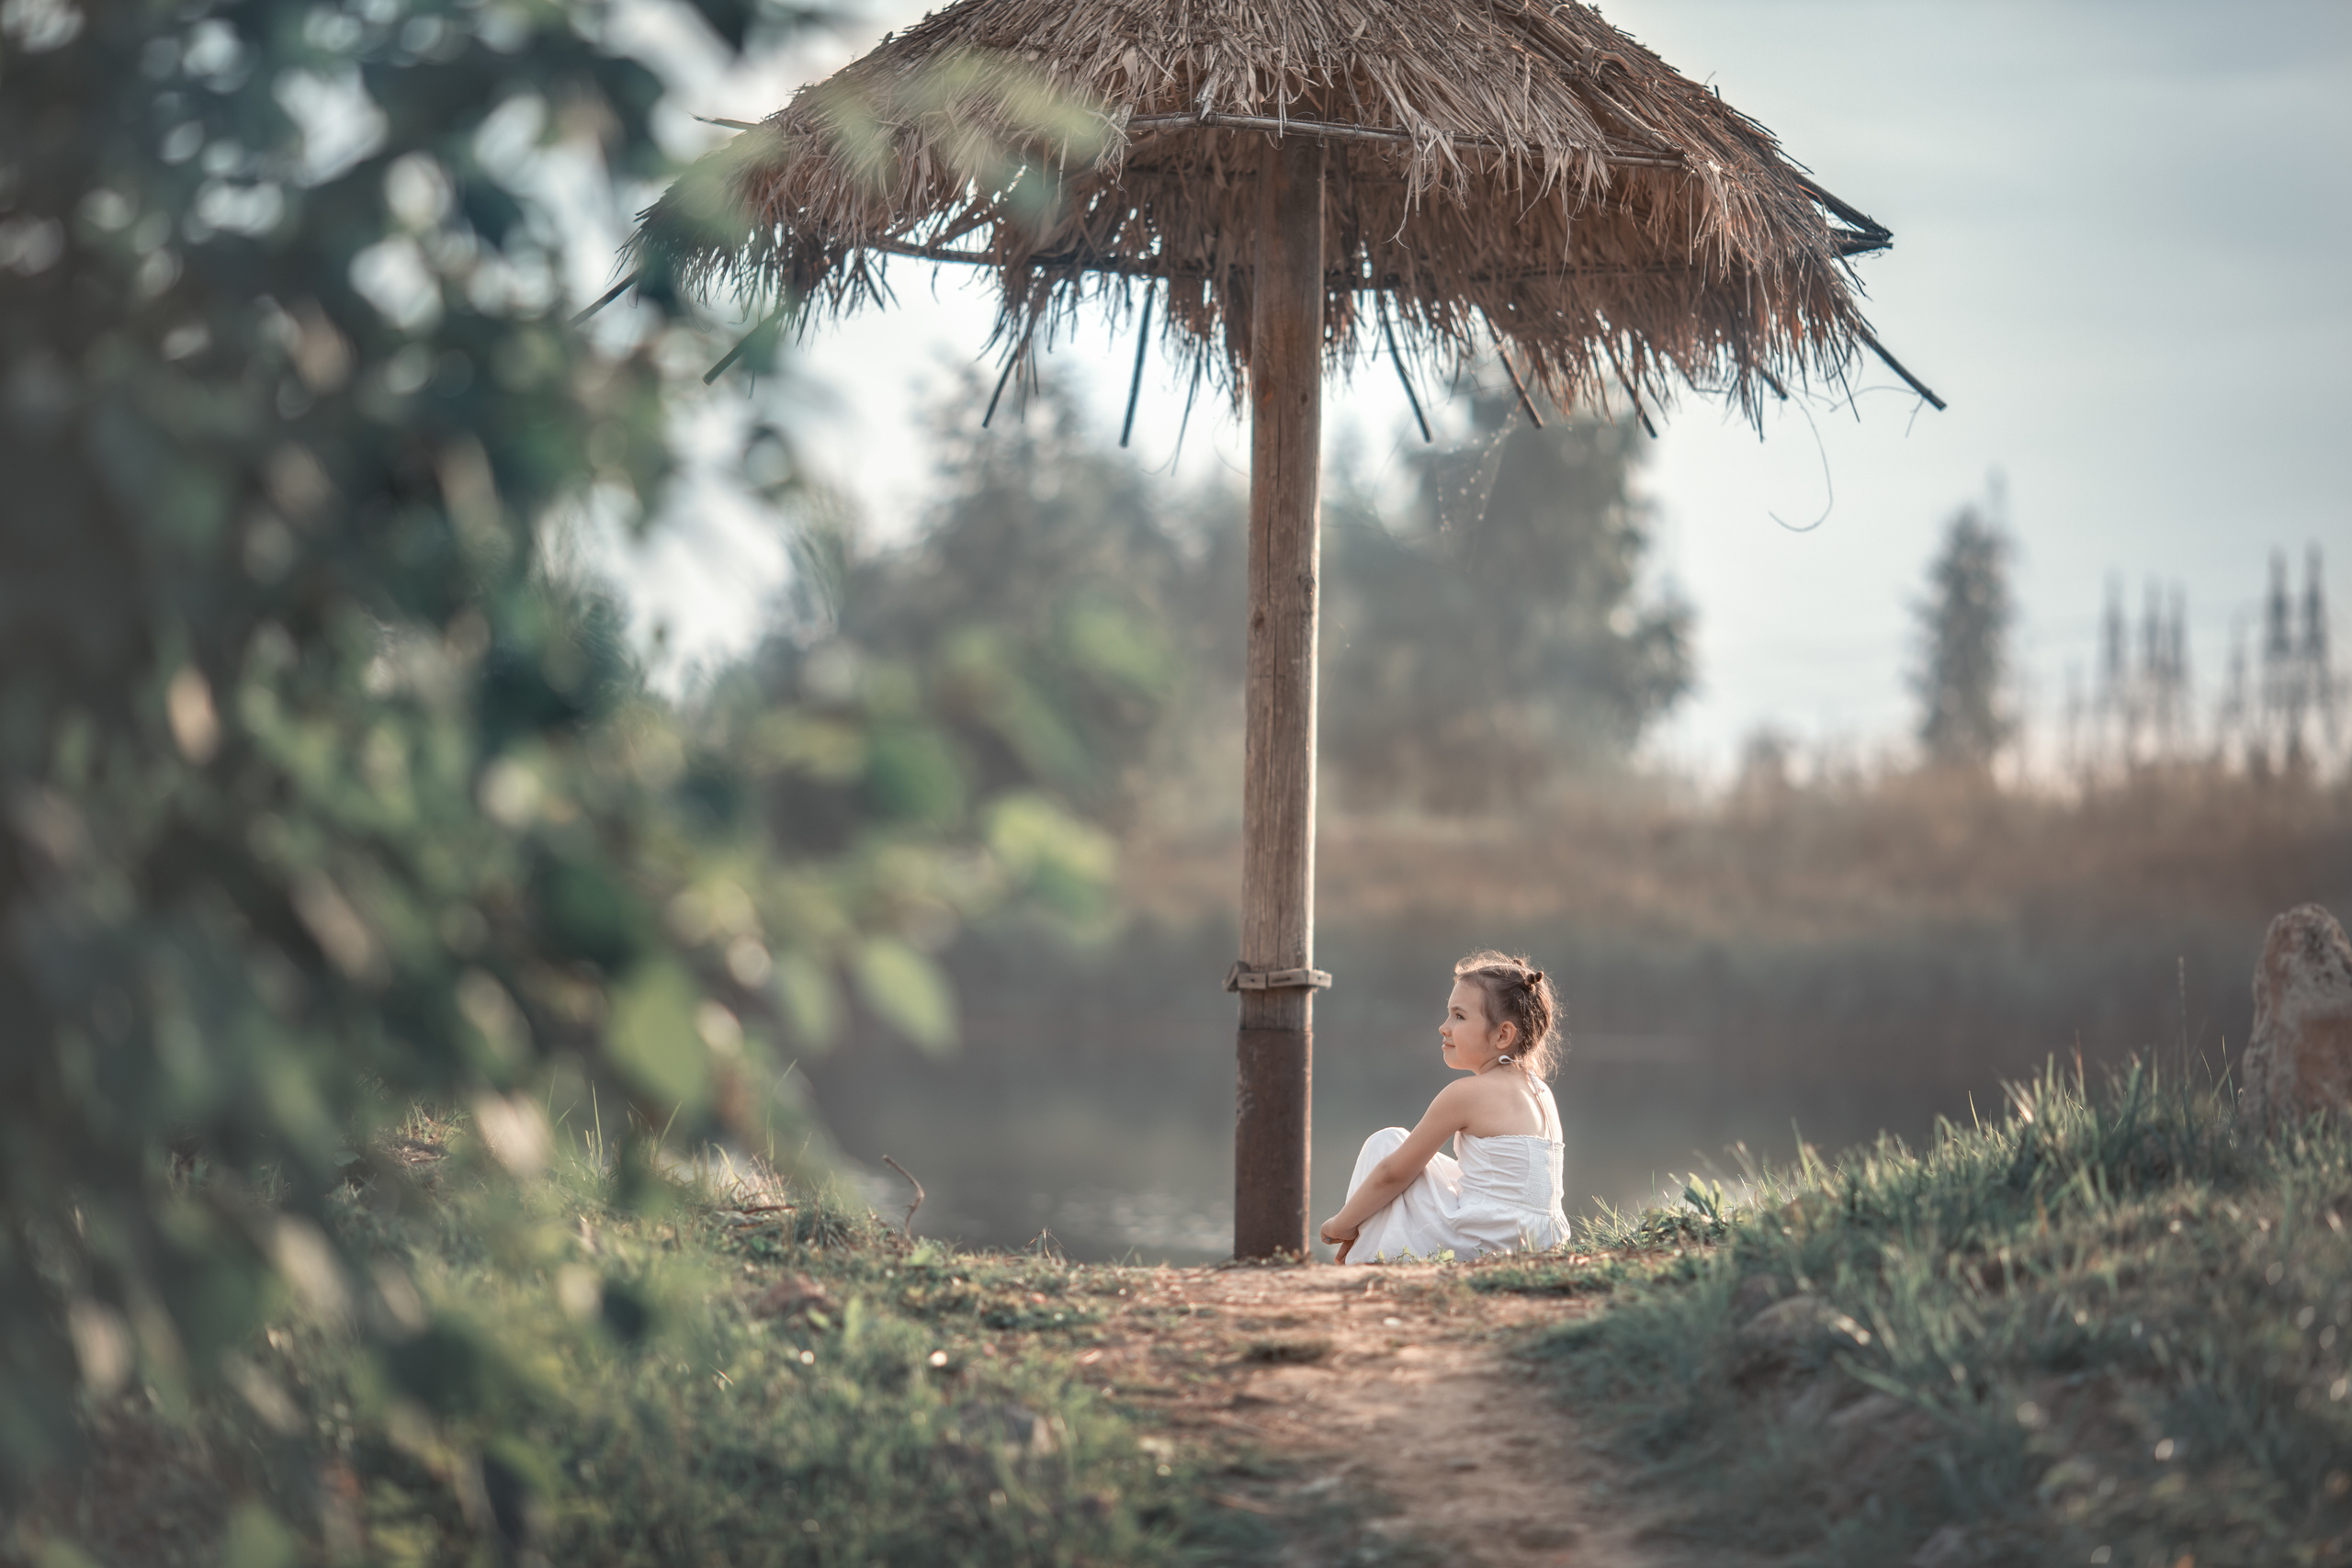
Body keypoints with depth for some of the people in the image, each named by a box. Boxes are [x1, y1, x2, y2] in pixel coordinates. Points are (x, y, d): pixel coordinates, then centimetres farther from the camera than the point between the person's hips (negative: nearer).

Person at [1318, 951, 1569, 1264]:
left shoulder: (1464, 1094, -12)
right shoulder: (1541, 1092, 12)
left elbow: (1393, 1173, -5)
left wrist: (1342, 1224, 9)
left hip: (1479, 1245, -8)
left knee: (1385, 1143, 6)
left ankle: (1368, 1267, 11)